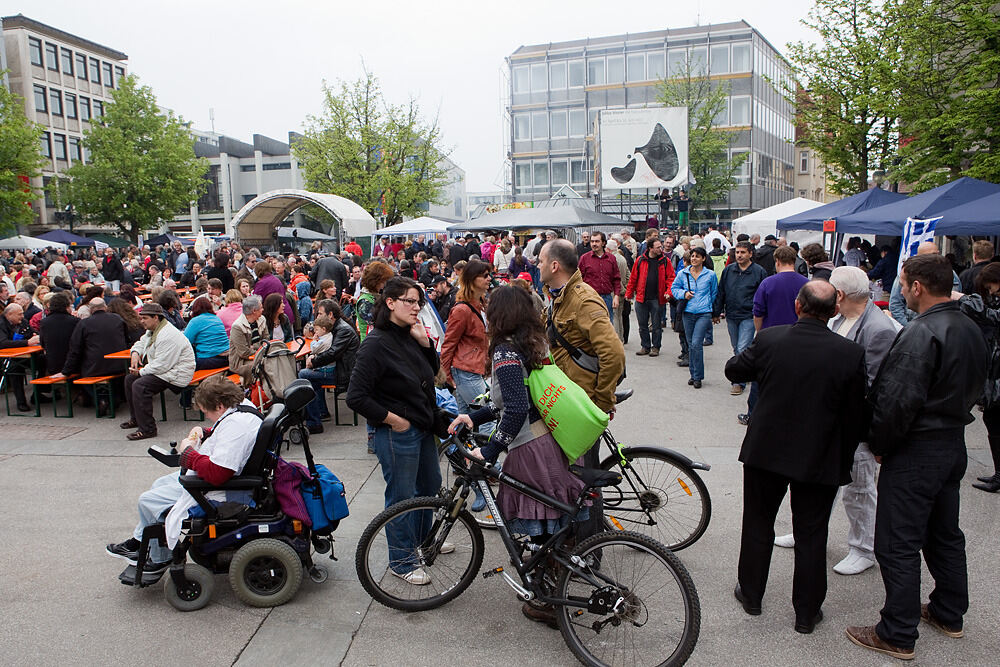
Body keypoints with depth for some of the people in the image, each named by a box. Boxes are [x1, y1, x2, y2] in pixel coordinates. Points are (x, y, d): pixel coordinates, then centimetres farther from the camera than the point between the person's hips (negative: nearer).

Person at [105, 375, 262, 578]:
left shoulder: (235, 425, -32)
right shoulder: (242, 405, 1)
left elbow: (216, 474, -35)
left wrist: (188, 452, -21)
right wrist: (204, 434, 3)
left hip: (219, 494, -11)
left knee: (148, 501, -1)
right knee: (159, 485, 26)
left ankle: (160, 560, 18)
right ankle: (138, 542, 39)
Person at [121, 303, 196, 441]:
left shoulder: (168, 336, -25)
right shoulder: (153, 330, 10)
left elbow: (162, 365, -27)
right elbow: (141, 342, 30)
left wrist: (141, 372, -15)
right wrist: (135, 352, 7)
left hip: (176, 375, -11)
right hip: (160, 369, 12)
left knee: (139, 385, -26)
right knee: (129, 379, 12)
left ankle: (147, 429, -22)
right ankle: (136, 419, 24)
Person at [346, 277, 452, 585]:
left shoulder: (409, 336, 3)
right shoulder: (376, 343, -20)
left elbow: (433, 371, 14)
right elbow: (356, 397, -23)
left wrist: (425, 342, -3)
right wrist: (393, 419, -18)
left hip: (423, 427, 9)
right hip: (397, 433, -9)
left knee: (430, 485, 23)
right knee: (402, 496, 5)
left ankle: (422, 540, 46)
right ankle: (401, 560, 24)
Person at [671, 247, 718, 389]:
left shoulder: (710, 275, 1)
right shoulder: (682, 274, 4)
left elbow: (714, 293, 13)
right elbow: (674, 288, 13)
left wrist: (710, 307, 11)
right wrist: (684, 294, -5)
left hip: (704, 313, -3)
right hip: (688, 313, 3)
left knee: (696, 344, -13)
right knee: (690, 345, 10)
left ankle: (698, 377, -1)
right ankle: (693, 374, 24)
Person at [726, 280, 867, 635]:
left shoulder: (768, 339, -14)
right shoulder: (851, 353, -14)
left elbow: (733, 370, 3)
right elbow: (855, 416, -7)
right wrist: (843, 460, 7)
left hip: (764, 452, 1)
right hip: (821, 460, -1)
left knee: (758, 525, 18)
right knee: (811, 535, 13)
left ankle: (750, 594, 34)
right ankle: (806, 613, 26)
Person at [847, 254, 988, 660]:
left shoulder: (921, 334, -23)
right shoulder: (971, 330, 7)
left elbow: (899, 402, -27)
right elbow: (975, 388, 16)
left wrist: (878, 445, -13)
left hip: (916, 451, -9)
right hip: (955, 444, 10)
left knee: (898, 544, 0)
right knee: (945, 533, 22)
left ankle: (898, 635, 9)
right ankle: (949, 614, 38)